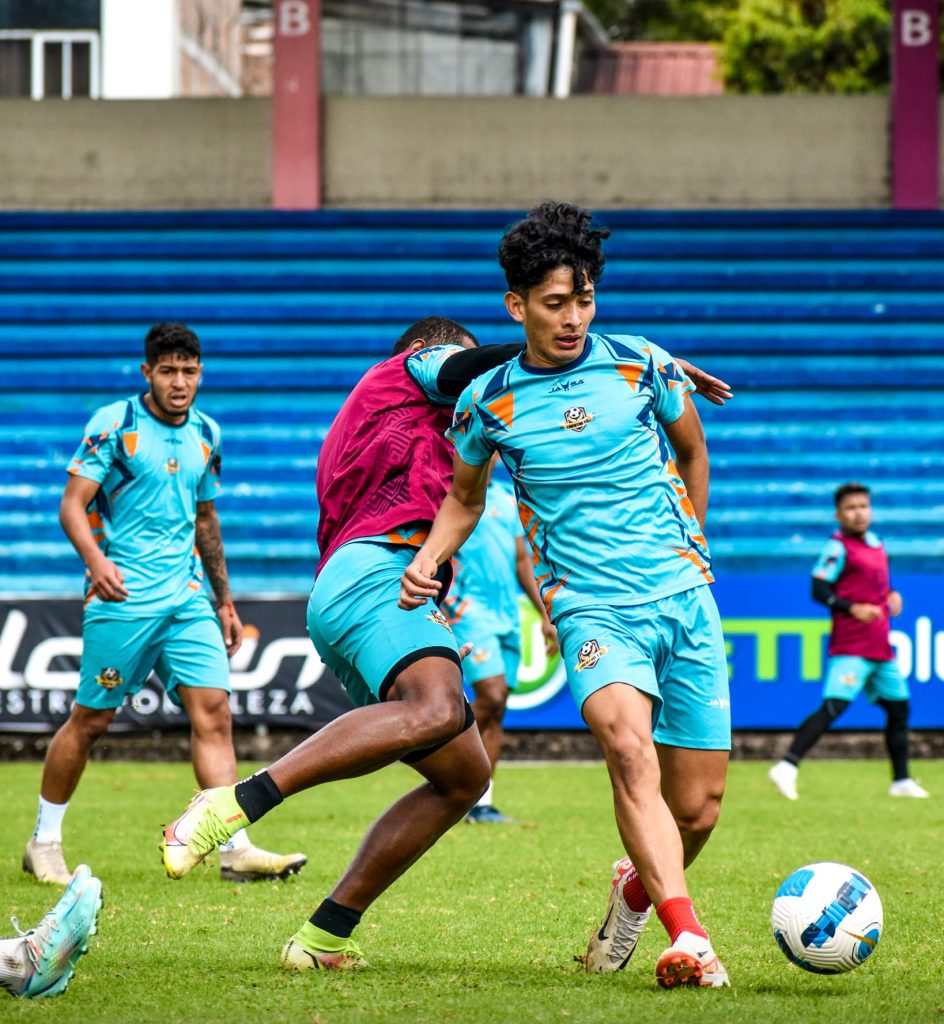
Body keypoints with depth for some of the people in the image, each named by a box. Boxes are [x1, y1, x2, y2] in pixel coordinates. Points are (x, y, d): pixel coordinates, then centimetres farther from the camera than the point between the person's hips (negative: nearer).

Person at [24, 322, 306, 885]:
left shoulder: (206, 434, 13)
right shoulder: (114, 424, -5)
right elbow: (73, 504, -9)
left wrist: (225, 601, 24)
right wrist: (95, 558, -28)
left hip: (188, 596, 5)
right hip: (124, 597, -5)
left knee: (214, 711, -8)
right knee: (92, 718, 1)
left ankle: (235, 848, -12)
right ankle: (45, 841, 17)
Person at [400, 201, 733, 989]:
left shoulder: (641, 365, 1)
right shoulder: (488, 402, 1)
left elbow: (693, 451, 20)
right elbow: (466, 495, 20)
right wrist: (428, 558, 2)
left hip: (684, 598, 2)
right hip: (591, 605, -2)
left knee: (697, 810, 3)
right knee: (627, 741, -32)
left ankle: (637, 888, 38)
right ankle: (690, 940, -39)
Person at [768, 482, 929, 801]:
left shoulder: (876, 544, 16)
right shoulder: (838, 547, -8)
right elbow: (819, 589, -15)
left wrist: (891, 595, 8)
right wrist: (852, 608, -26)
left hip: (881, 649, 9)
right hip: (851, 649, -9)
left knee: (898, 707, 14)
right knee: (833, 707, -21)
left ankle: (902, 781, 25)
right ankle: (786, 767, -25)